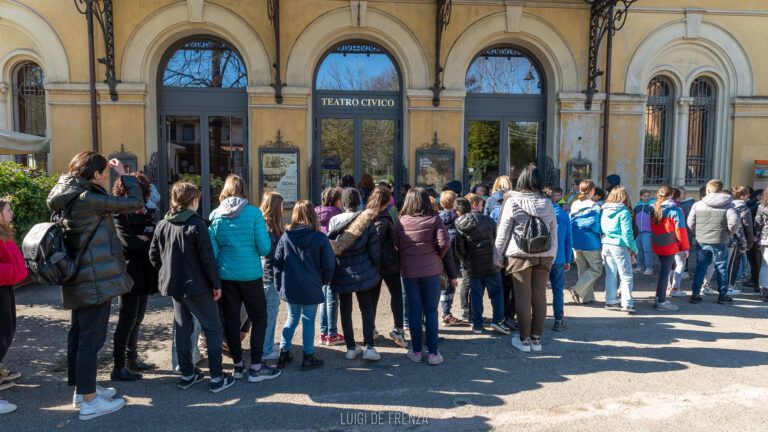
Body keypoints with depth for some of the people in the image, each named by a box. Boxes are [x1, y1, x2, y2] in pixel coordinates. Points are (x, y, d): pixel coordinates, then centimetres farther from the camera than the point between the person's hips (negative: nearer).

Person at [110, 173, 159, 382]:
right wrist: (148, 238, -7)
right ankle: (118, 367, 5)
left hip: (145, 273, 7)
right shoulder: (120, 215, -7)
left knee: (137, 318, 15)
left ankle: (132, 360, 27)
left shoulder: (148, 213, 13)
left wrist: (142, 237, -12)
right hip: (129, 273, -7)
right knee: (127, 320, -3)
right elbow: (129, 243, -19)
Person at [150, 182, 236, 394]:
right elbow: (208, 258, -17)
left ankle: (187, 374, 23)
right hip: (197, 286, -7)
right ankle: (216, 377, 2)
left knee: (182, 327, 16)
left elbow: (154, 256, 8)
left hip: (173, 286, 7)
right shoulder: (196, 224, -16)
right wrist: (216, 284, -10)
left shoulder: (162, 225, 4)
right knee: (213, 328, 2)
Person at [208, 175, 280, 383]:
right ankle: (255, 367, 8)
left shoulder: (215, 215, -1)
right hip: (250, 274, -3)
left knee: (231, 320, 12)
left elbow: (212, 250, -1)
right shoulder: (254, 213, -10)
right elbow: (264, 248, -13)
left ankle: (237, 365, 23)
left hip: (225, 275, 3)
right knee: (259, 318, 9)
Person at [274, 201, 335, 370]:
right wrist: (324, 281, 11)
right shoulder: (320, 238, -11)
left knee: (292, 318, 19)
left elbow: (277, 263, 2)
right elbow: (329, 264, -7)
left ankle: (284, 353, 22)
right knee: (308, 321, 8)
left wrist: (279, 285, 12)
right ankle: (308, 357, 16)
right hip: (311, 288, -3)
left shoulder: (285, 237, -4)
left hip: (290, 288, 3)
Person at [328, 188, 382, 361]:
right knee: (367, 309, 10)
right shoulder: (367, 222, -8)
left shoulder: (334, 221, -5)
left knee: (345, 310, 12)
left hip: (341, 274, 1)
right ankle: (369, 347, 3)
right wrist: (375, 268, 10)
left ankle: (351, 348, 16)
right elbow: (375, 251, -5)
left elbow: (330, 245, 1)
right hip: (363, 273, -1)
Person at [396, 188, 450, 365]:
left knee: (414, 311, 10)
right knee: (431, 311, 8)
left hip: (408, 271, 1)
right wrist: (438, 256, 4)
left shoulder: (401, 221, -1)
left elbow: (396, 245, 0)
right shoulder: (434, 219, -5)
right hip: (431, 270, -1)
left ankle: (416, 352, 18)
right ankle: (433, 353, 11)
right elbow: (444, 242, -13)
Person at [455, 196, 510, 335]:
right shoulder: (488, 220, -5)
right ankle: (497, 320, 3)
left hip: (472, 266, 2)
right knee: (497, 291, 10)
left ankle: (477, 325, 12)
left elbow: (459, 248, -4)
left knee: (476, 294, 9)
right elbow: (497, 240, 3)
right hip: (490, 264, -2)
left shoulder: (460, 225, -2)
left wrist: (465, 262, 10)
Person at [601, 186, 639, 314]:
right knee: (626, 275, 1)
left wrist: (603, 248, 16)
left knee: (610, 275, 12)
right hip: (619, 246, -6)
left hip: (606, 245, 6)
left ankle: (611, 301, 16)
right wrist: (634, 249, -3)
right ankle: (627, 303, -3)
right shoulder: (624, 212, -11)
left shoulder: (604, 211, 7)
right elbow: (627, 233, -13)